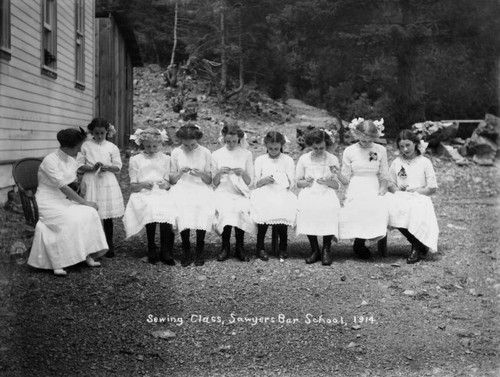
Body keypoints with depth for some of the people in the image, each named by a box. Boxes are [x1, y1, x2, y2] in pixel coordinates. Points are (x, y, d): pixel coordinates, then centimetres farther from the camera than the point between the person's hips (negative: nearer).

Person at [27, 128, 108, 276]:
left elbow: (71, 184, 8)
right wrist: (84, 202, -20)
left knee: (89, 213, -18)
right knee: (70, 219, -33)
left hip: (63, 200, 7)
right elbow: (63, 187, -23)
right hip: (47, 202, -7)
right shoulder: (50, 161, -19)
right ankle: (58, 263, -25)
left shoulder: (71, 160, 6)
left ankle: (88, 254, -16)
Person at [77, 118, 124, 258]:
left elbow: (118, 167, 4)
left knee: (107, 217, 4)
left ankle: (109, 246, 14)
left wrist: (108, 167, -15)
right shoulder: (85, 146, 4)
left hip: (107, 182, 1)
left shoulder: (112, 147, 5)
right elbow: (79, 165, 2)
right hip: (91, 183, 0)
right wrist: (92, 168, -15)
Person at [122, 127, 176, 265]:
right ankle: (151, 251, -21)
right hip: (142, 194, -1)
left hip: (161, 193, 1)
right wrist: (143, 185, -13)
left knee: (168, 210, -33)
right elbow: (133, 187, 8)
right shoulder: (135, 160, 14)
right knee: (151, 209, -36)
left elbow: (169, 184, 15)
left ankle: (166, 252, -24)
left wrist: (165, 184, -9)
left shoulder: (165, 159, 19)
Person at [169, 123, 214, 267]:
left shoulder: (205, 153, 7)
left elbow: (209, 180, 8)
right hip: (181, 187, 0)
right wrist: (181, 172, -10)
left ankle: (200, 250, -13)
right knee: (182, 209, -30)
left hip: (201, 187, 0)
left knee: (204, 209, -30)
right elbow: (172, 180, 9)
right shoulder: (176, 153, 8)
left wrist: (201, 174, -12)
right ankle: (186, 250, -13)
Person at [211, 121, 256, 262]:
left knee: (241, 209, -32)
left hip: (241, 193, 0)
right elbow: (214, 183, 10)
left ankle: (240, 247, -15)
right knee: (225, 210, -33)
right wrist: (220, 173, -10)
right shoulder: (216, 155, 10)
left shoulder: (246, 154, 10)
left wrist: (243, 174, -11)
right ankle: (225, 247, -16)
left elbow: (249, 182, 10)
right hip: (223, 192, 0)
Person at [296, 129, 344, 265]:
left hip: (327, 193, -1)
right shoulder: (304, 159, 12)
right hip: (309, 192, 1)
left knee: (329, 208, -32)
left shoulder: (333, 159, 11)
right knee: (306, 208, -30)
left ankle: (326, 250, -17)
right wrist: (306, 182, -8)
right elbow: (298, 182, 13)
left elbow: (337, 185, 10)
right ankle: (314, 250, -14)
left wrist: (328, 182, -11)